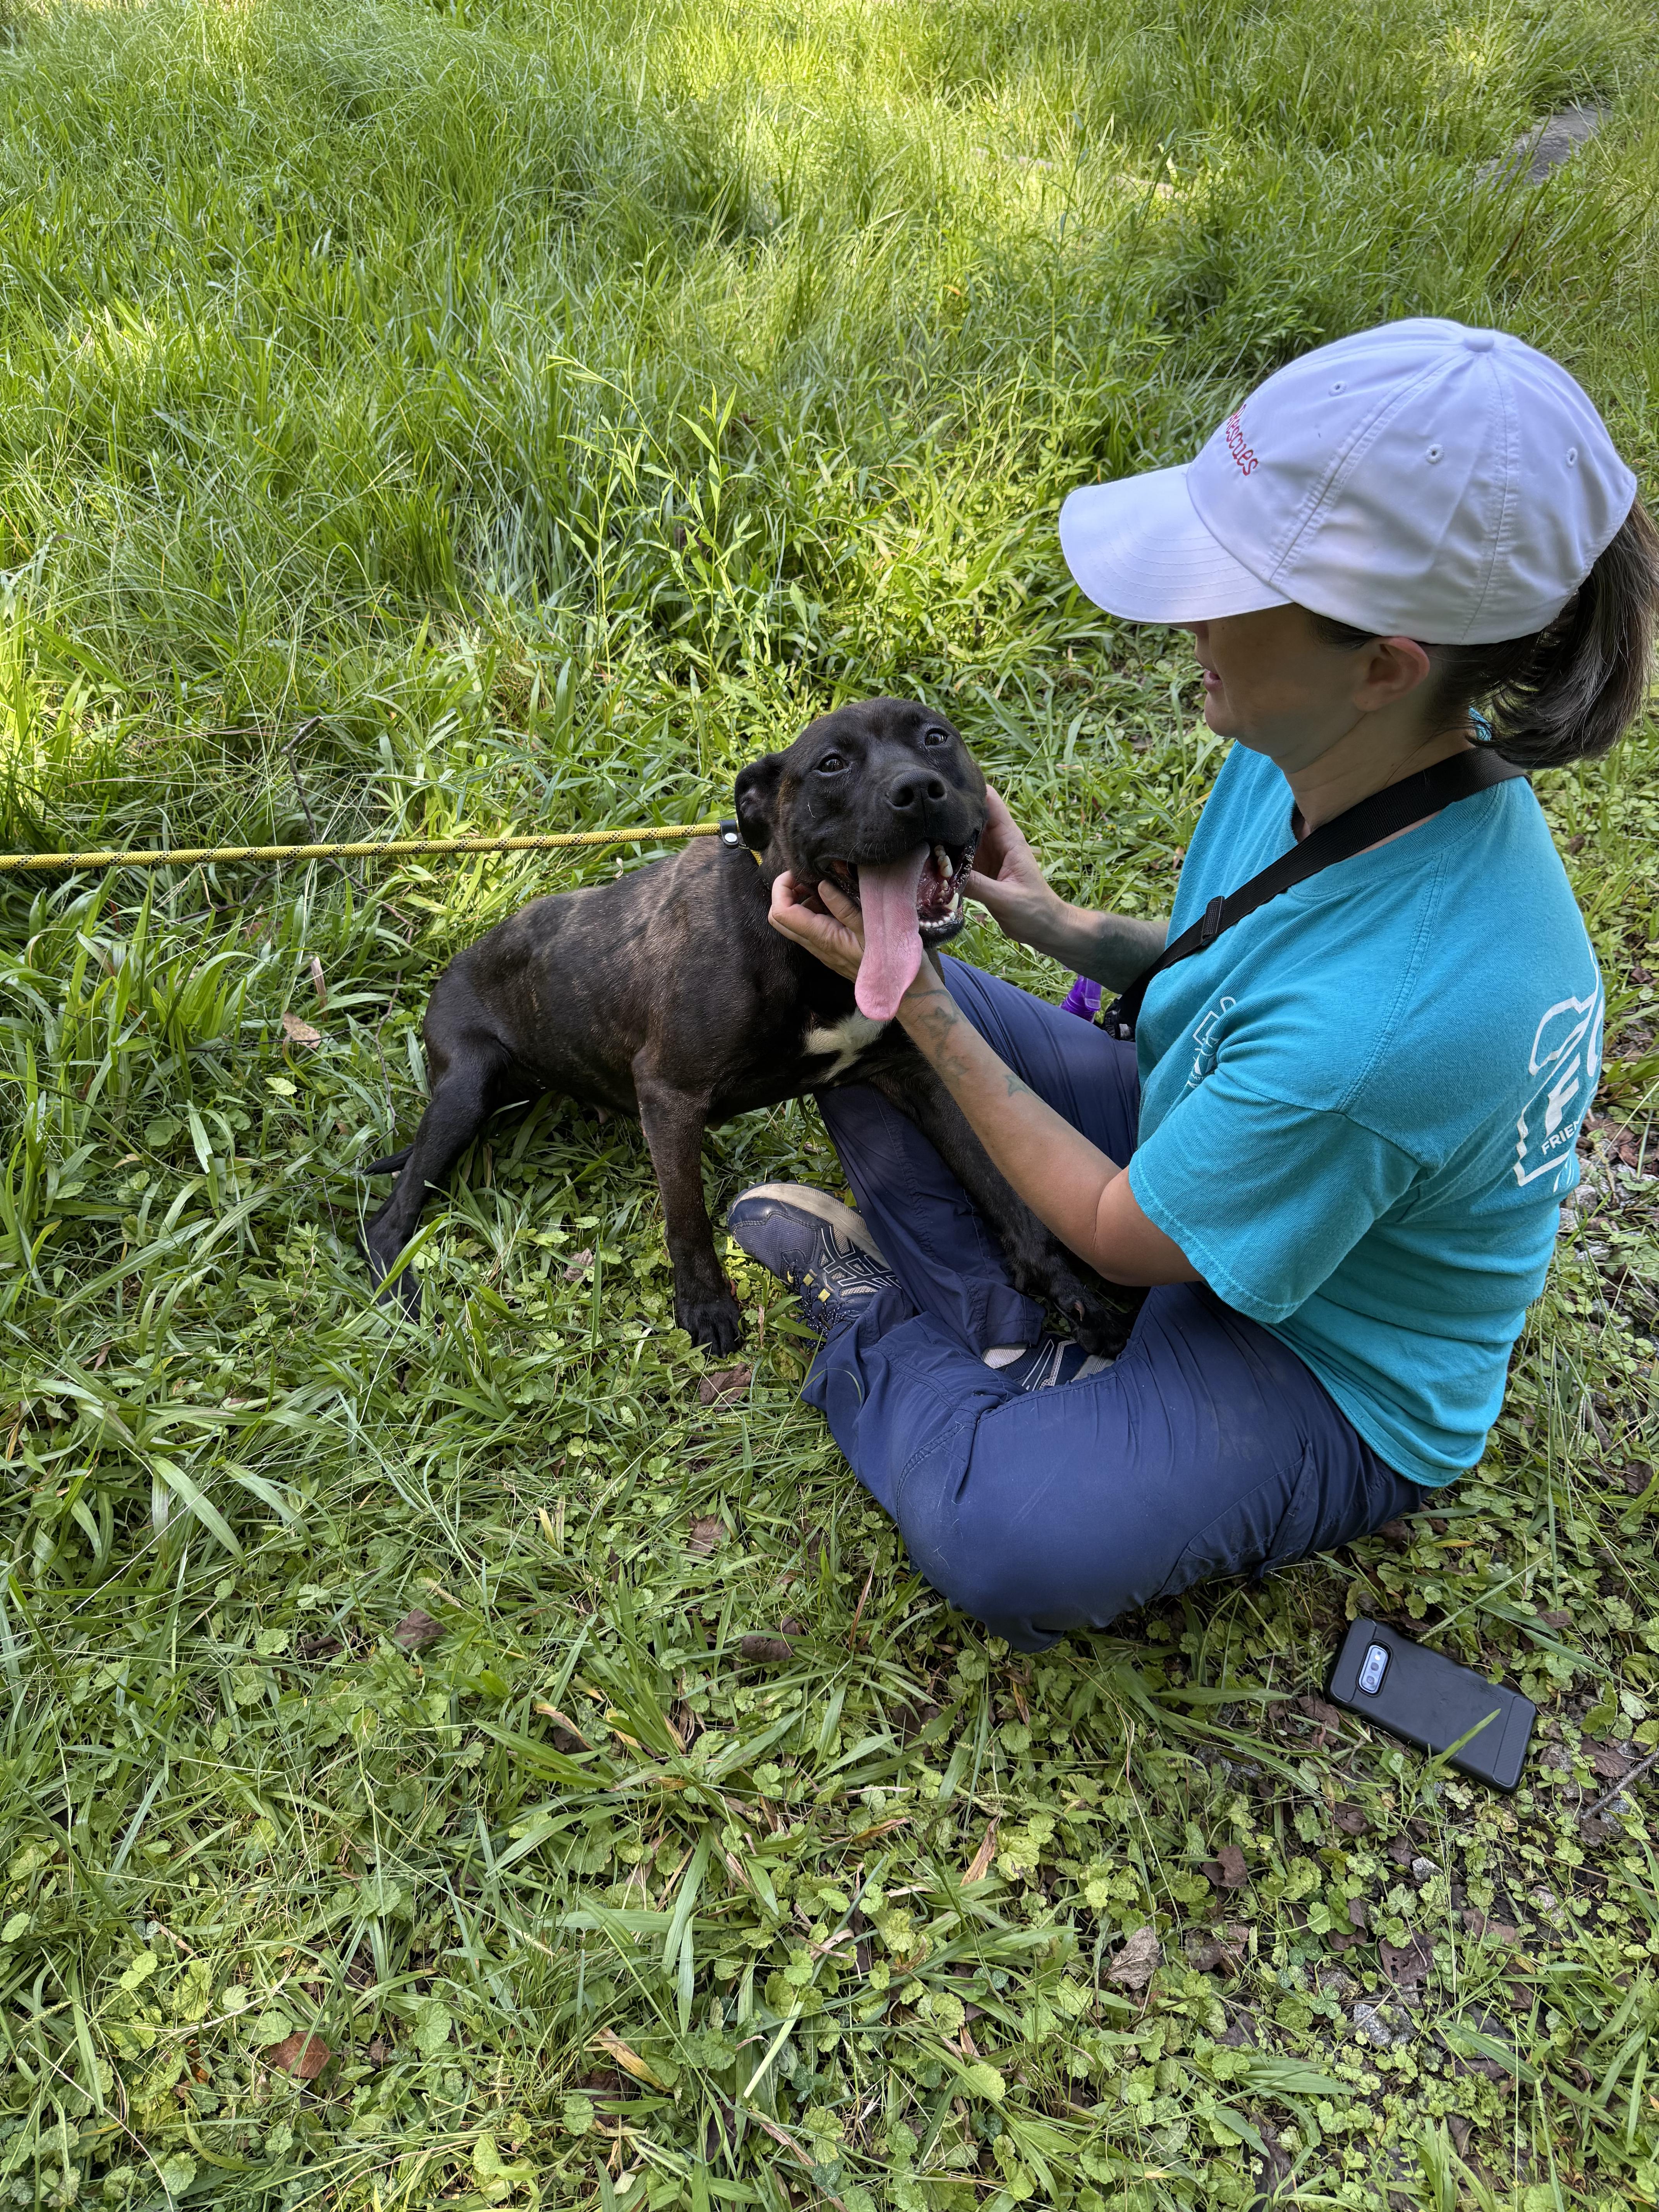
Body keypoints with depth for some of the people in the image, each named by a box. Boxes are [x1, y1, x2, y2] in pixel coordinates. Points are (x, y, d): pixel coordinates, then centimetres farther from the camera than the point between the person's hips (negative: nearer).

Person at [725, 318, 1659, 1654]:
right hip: (1205, 1137, 7)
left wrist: (923, 1013, -20)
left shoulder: (1396, 1021, -40)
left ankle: (876, 1312, -2)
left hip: (1336, 1374, -7)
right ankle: (990, 1330, -4)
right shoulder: (1325, 758, -16)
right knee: (856, 995, 0)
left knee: (1009, 1542, -32)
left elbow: (1122, 1238, -23)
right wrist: (1058, 925, -11)